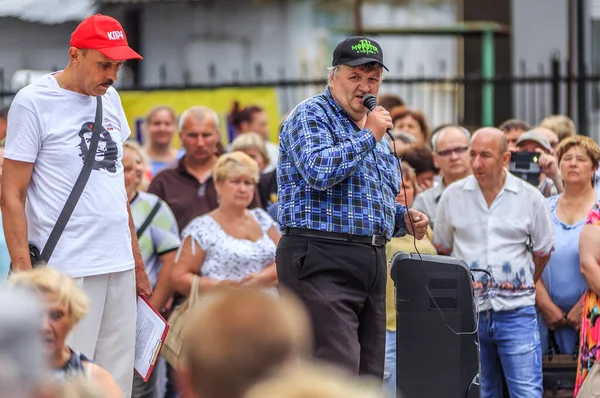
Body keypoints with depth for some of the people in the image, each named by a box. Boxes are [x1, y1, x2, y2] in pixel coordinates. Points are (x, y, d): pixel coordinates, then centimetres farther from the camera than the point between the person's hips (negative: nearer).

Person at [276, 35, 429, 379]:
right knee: (338, 375, -18)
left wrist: (404, 218, 12)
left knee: (369, 374, 5)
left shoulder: (377, 136, 23)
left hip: (372, 261, 9)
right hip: (322, 261, -9)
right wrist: (368, 135, -12)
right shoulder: (312, 115, -3)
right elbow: (319, 171, -22)